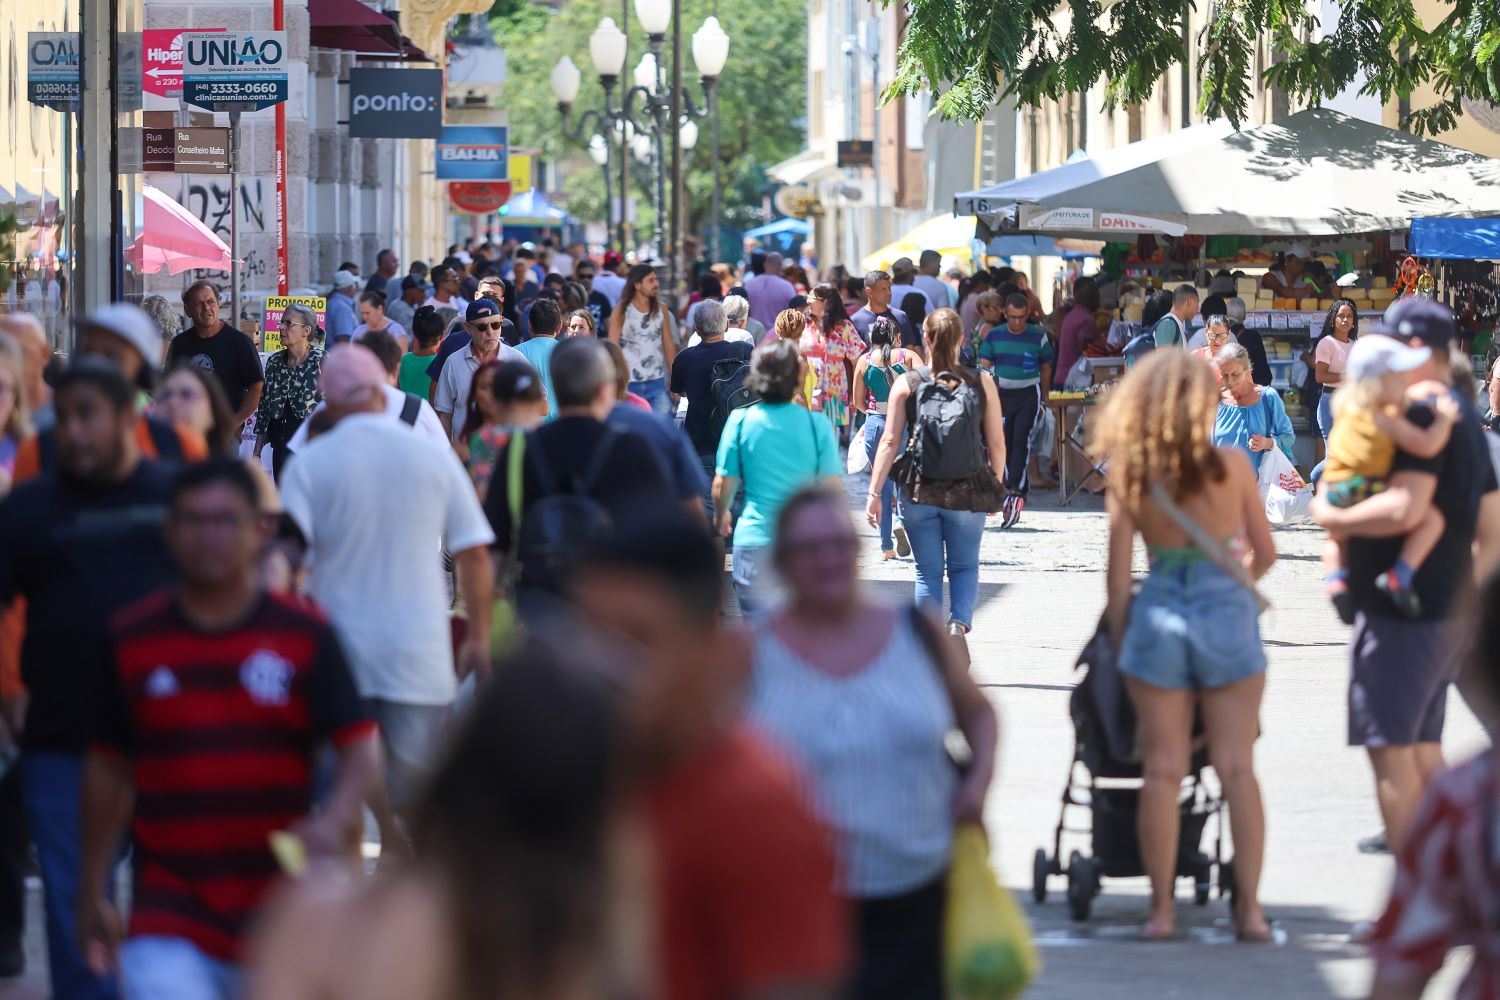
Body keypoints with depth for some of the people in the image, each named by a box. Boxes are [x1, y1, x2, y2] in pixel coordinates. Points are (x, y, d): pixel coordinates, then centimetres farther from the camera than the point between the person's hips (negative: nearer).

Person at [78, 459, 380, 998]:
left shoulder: (306, 636, -1)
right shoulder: (131, 640, 3)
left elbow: (361, 751, -3)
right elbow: (109, 768, 11)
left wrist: (333, 821, -24)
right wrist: (92, 893, 14)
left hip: (277, 908, 1)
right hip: (168, 910, -1)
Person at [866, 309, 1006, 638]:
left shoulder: (907, 384, -4)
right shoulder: (982, 384, -3)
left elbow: (890, 442, -6)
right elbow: (997, 444, 0)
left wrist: (874, 493, -3)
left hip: (919, 492, 0)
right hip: (967, 493, 0)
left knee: (928, 571, 11)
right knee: (964, 567, 16)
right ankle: (959, 621, -10)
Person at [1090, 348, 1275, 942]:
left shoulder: (1128, 476, -1)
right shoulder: (1230, 464, -3)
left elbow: (1119, 575, -1)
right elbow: (1265, 553, 5)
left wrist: (1120, 646, 10)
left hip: (1156, 617, 1)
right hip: (1226, 612, -1)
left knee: (1162, 771, 6)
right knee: (1236, 768, 3)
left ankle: (1161, 909, 7)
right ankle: (1249, 908, 2)